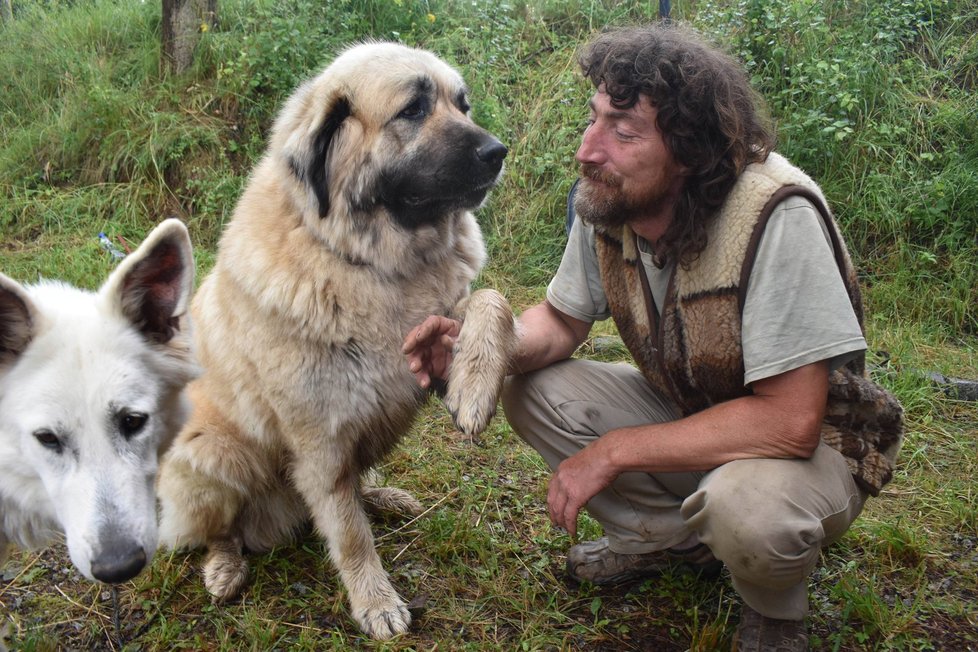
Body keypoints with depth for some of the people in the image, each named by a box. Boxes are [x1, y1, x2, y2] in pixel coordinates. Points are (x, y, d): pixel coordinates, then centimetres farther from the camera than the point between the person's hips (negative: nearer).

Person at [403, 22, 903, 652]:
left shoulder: (775, 216, -33)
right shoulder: (607, 201, -14)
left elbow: (789, 422, -32)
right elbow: (562, 320, 0)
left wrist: (614, 451, -27)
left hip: (812, 441, -5)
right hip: (685, 411, 6)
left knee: (746, 505, -38)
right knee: (530, 388, -10)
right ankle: (671, 537, 10)